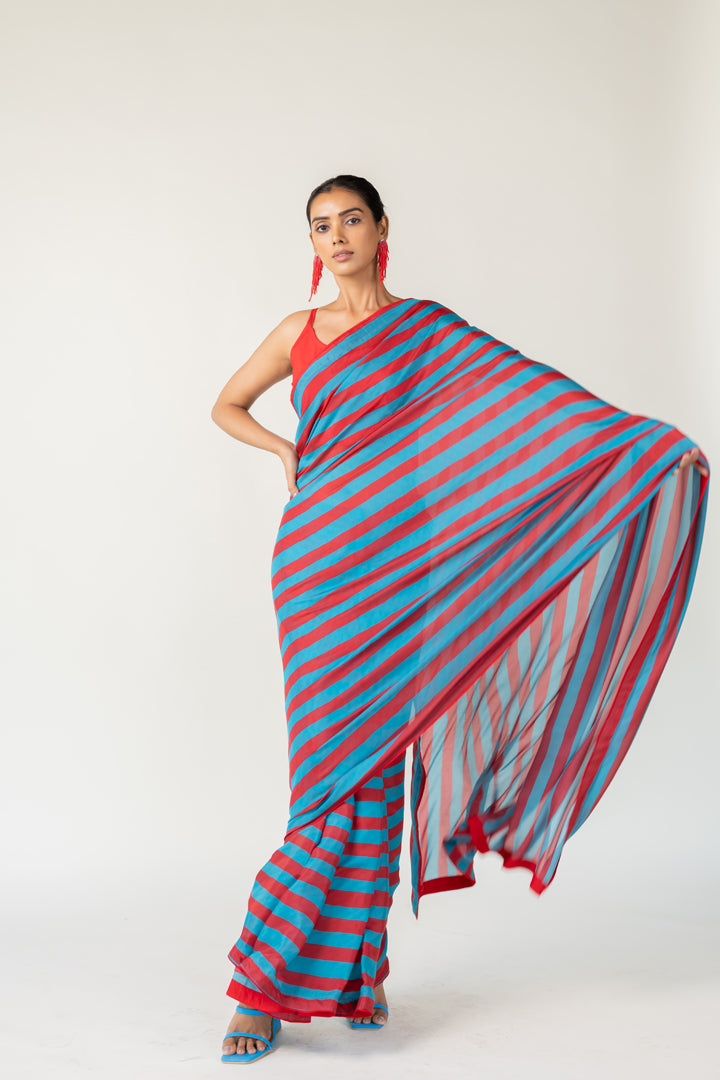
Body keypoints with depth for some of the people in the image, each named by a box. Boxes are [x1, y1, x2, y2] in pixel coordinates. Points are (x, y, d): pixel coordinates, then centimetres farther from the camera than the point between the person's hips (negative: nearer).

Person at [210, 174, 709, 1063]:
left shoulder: (427, 328, 8)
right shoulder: (298, 333, 12)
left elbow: (528, 393, -1)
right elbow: (225, 405, 25)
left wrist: (641, 438, -13)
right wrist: (284, 449, 6)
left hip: (396, 558, 0)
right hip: (319, 559, 0)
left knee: (374, 754, -1)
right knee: (339, 756, -6)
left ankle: (351, 970, 12)